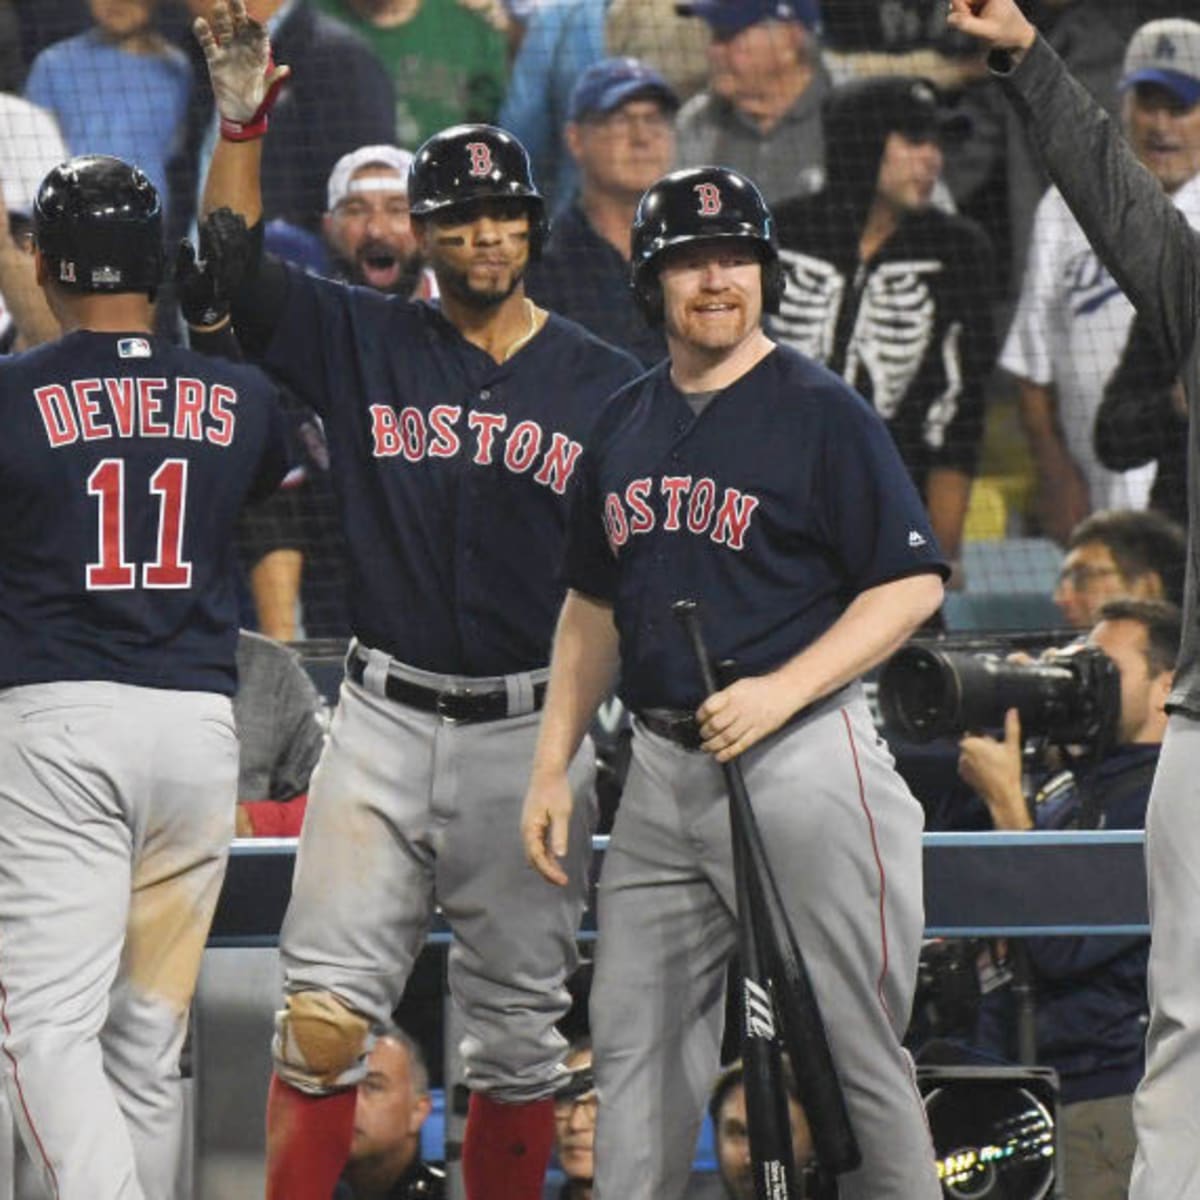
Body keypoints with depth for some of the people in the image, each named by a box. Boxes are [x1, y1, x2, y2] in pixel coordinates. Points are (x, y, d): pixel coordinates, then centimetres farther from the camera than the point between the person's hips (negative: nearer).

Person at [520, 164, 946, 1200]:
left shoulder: (822, 414, -5)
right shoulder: (625, 425, 14)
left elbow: (912, 585, -9)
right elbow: (593, 608, 22)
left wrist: (778, 693, -18)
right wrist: (552, 766, 15)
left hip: (800, 760, -6)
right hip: (662, 771, 6)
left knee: (850, 1048, -5)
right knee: (634, 1044, 5)